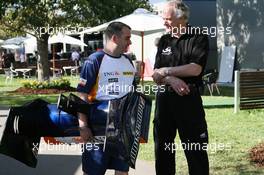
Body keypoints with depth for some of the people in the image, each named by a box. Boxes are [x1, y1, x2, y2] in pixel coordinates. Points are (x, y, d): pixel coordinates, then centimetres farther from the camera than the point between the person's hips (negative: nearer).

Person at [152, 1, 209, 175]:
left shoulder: (199, 39, -2)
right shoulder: (164, 41, 11)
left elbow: (195, 69, -16)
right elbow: (156, 76, 6)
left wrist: (166, 71, -8)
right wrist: (171, 80, -15)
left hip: (189, 99, -5)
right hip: (164, 98, 5)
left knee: (196, 150, -1)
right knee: (162, 148, 11)